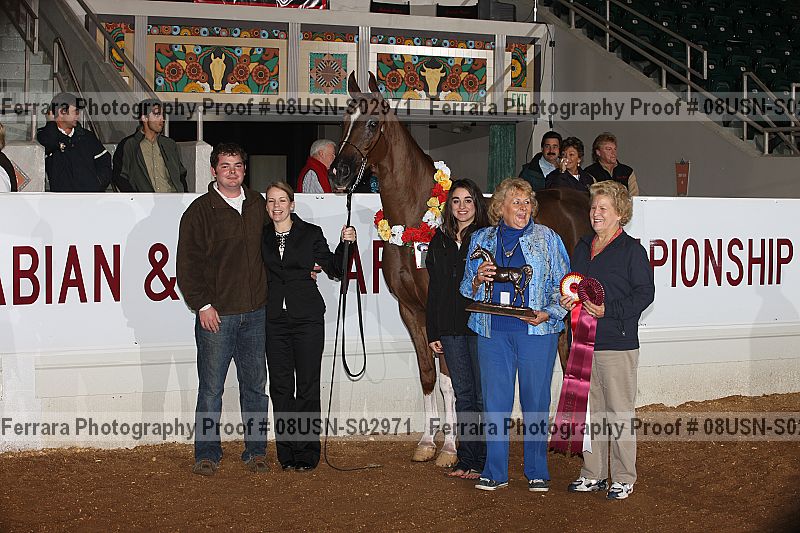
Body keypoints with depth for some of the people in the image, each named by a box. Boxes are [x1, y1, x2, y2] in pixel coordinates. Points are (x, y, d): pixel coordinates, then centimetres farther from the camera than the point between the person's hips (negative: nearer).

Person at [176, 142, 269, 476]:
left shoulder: (258, 206, 11)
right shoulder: (201, 210, -3)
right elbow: (188, 263, -6)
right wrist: (202, 304, -11)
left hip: (255, 312, 4)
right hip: (216, 314, -4)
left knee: (255, 385, 9)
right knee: (211, 388, 0)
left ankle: (256, 450, 18)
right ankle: (207, 453, 10)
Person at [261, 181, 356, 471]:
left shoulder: (311, 234, 4)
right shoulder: (262, 237, 9)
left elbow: (335, 269, 4)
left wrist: (345, 244, -11)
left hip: (307, 318, -2)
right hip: (275, 319, 2)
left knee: (308, 386, -1)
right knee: (280, 386, 4)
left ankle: (307, 452, 6)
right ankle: (286, 451, 12)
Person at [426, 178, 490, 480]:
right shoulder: (440, 240, 11)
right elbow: (434, 288, 13)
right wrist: (432, 332, 10)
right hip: (450, 328, 5)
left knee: (483, 395, 1)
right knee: (463, 394, 10)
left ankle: (482, 462, 8)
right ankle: (466, 459, 17)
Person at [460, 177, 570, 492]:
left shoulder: (547, 238, 5)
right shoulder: (482, 239, 11)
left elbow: (563, 285, 4)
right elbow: (467, 291, 16)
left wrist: (547, 313, -11)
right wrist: (478, 280, -6)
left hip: (536, 331, -2)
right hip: (493, 331, 2)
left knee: (536, 400, 3)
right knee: (494, 399, 2)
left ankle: (537, 472, 15)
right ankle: (495, 472, 12)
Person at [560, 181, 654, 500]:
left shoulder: (631, 249, -6)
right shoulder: (582, 247, 15)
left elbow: (645, 293, -10)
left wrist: (608, 311, -19)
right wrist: (566, 301, 4)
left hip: (617, 344, -7)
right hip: (584, 341, 7)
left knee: (619, 413, -1)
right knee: (590, 410, 12)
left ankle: (623, 479, 8)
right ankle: (593, 474, 21)